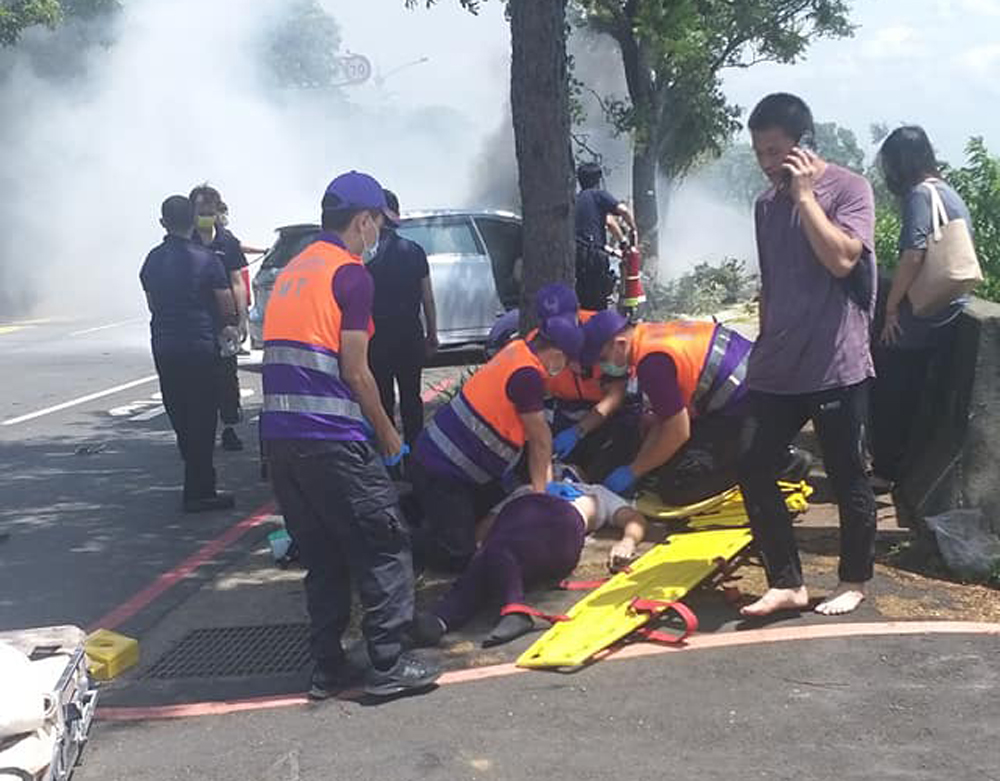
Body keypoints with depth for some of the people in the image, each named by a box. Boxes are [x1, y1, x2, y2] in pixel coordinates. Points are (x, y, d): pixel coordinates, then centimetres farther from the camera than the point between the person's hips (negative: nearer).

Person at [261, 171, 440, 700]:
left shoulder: (290, 273, 18)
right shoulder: (350, 274, -6)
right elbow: (355, 371, -9)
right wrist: (387, 432, 3)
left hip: (279, 436, 8)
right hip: (332, 439, -8)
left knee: (322, 557, 15)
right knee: (384, 548, 2)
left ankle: (328, 667, 17)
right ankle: (387, 665, 3)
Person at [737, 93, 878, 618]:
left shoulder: (848, 188, -7)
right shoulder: (766, 205, 13)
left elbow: (841, 258, -23)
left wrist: (805, 193, -17)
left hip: (835, 366, -6)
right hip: (775, 368, 6)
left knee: (847, 477, 5)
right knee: (752, 469, 1)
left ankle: (854, 581, 22)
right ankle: (786, 583, 10)